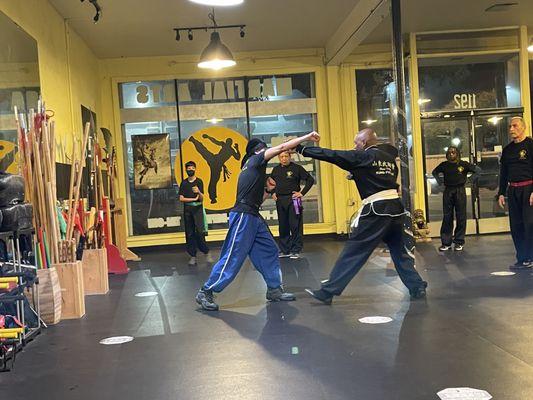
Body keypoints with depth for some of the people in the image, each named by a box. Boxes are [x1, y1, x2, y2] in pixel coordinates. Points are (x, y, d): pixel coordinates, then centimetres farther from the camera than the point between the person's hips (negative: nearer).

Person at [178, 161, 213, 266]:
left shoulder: (199, 181, 2)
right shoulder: (184, 183, 8)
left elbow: (201, 198, -4)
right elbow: (181, 198, 2)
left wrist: (198, 192, -25)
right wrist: (193, 199, -7)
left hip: (198, 209, -2)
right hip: (187, 210, 2)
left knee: (200, 231, -13)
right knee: (189, 233, 2)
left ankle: (206, 253, 0)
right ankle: (193, 256, 7)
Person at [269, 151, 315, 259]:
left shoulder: (296, 168, -5)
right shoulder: (276, 169, 10)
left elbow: (310, 180, -4)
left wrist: (302, 192, -8)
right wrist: (273, 193, 13)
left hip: (293, 200, -5)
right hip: (280, 201, 5)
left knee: (295, 226, -4)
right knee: (283, 226, 10)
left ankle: (296, 250, 2)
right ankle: (284, 250, 18)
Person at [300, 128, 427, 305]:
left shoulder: (363, 157, -2)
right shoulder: (389, 158, 17)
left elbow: (331, 155, -2)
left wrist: (302, 149, 3)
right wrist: (356, 174, 23)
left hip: (376, 210, -6)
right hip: (396, 208, 6)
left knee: (352, 252, -4)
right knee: (400, 252, 19)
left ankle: (328, 291, 0)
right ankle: (417, 288, 19)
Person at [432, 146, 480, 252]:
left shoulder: (463, 164, 1)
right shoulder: (444, 165, 7)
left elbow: (478, 170, 7)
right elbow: (434, 172, 24)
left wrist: (471, 180, 0)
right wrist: (439, 181, 12)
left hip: (460, 191, -1)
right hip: (448, 191, 2)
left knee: (461, 217, 1)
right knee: (447, 217, 2)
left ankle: (459, 242, 9)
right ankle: (446, 243, 6)